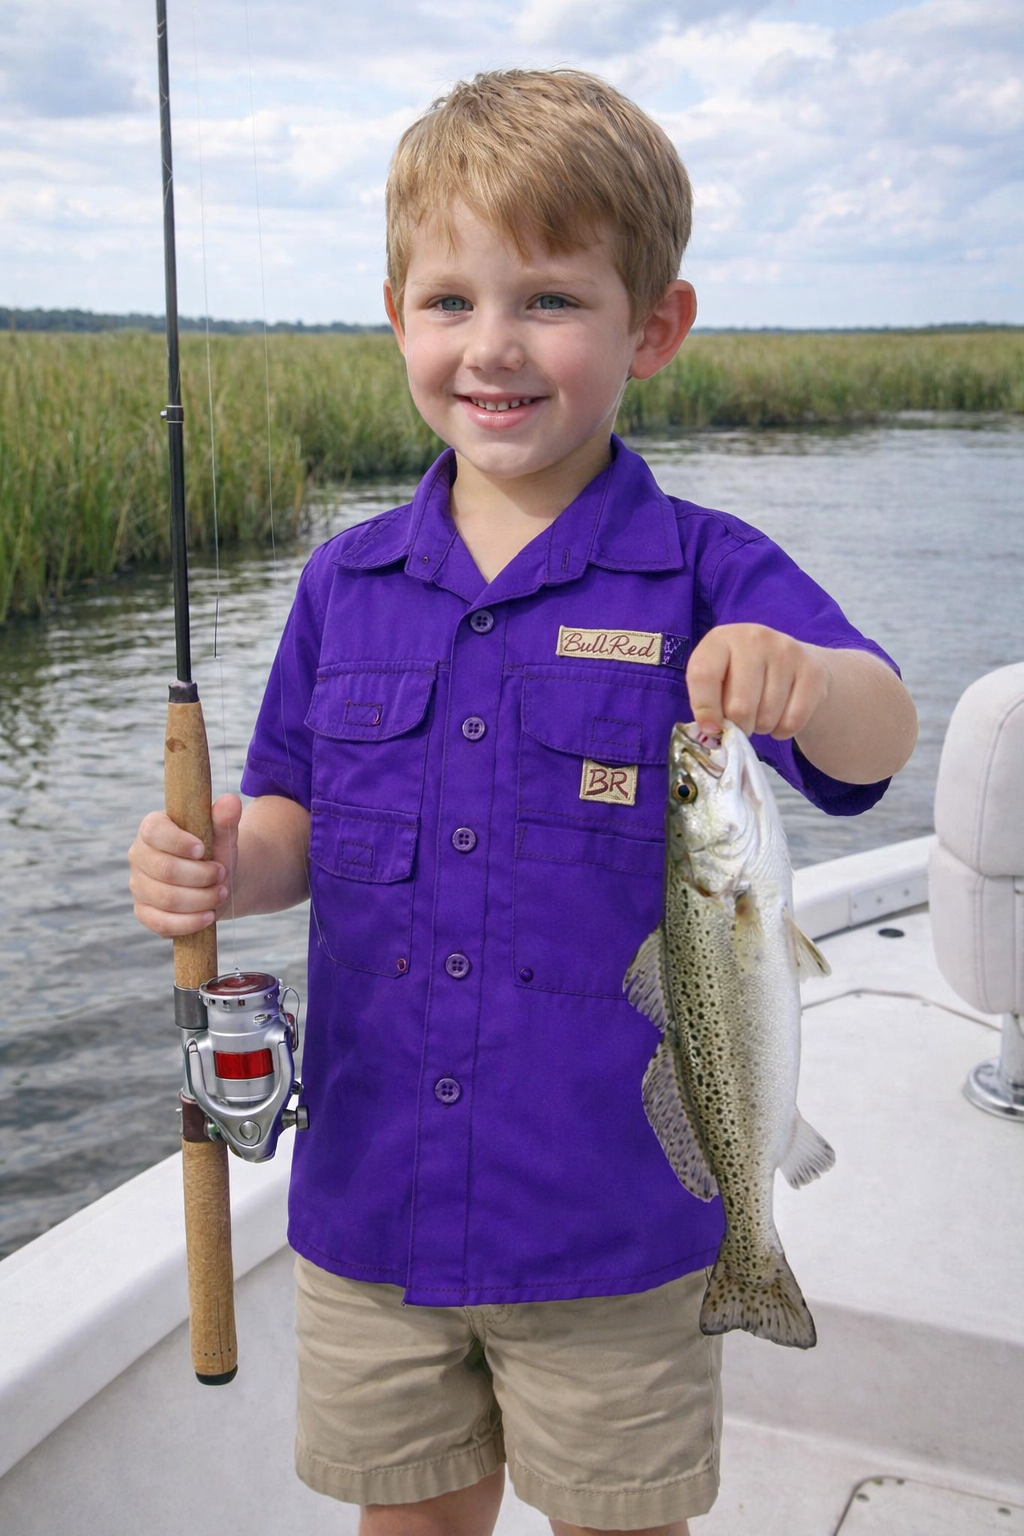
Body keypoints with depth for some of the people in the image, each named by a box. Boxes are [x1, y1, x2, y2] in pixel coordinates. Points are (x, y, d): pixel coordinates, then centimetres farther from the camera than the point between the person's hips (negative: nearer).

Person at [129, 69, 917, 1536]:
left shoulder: (704, 576, -10)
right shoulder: (348, 583, 1)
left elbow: (876, 739, -24)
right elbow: (299, 821, 8)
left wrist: (803, 679, -47)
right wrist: (227, 865, -14)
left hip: (613, 1217, -3)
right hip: (371, 1199, 3)